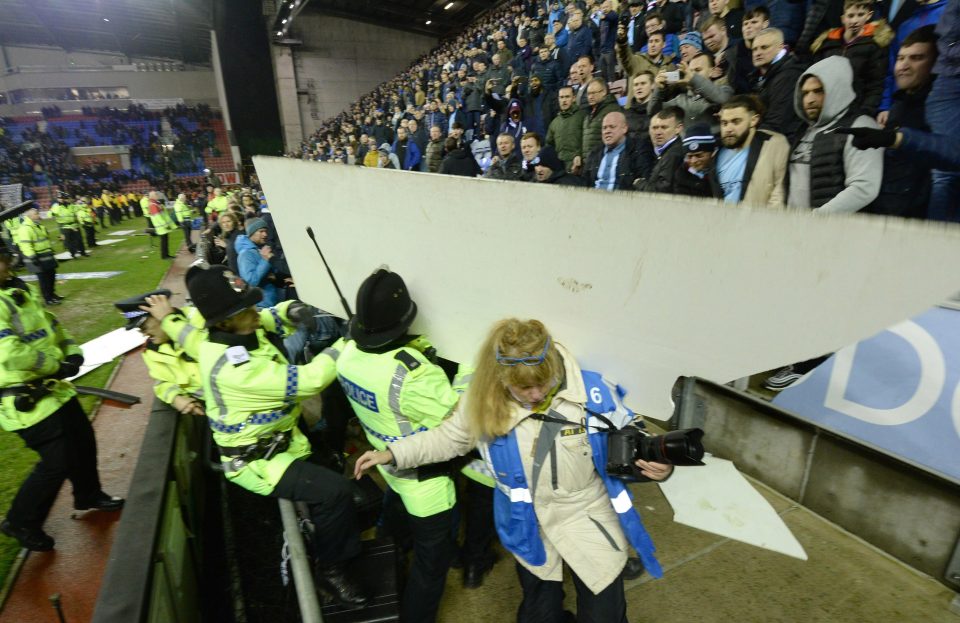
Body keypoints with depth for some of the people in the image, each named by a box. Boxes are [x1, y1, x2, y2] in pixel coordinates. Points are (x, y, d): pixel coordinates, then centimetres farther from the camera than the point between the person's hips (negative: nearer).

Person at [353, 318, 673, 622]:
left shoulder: (591, 391, -24)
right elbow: (448, 437, -3)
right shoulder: (484, 399, -19)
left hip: (590, 525, -1)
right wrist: (392, 453, -7)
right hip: (528, 530, 2)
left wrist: (653, 461, -30)